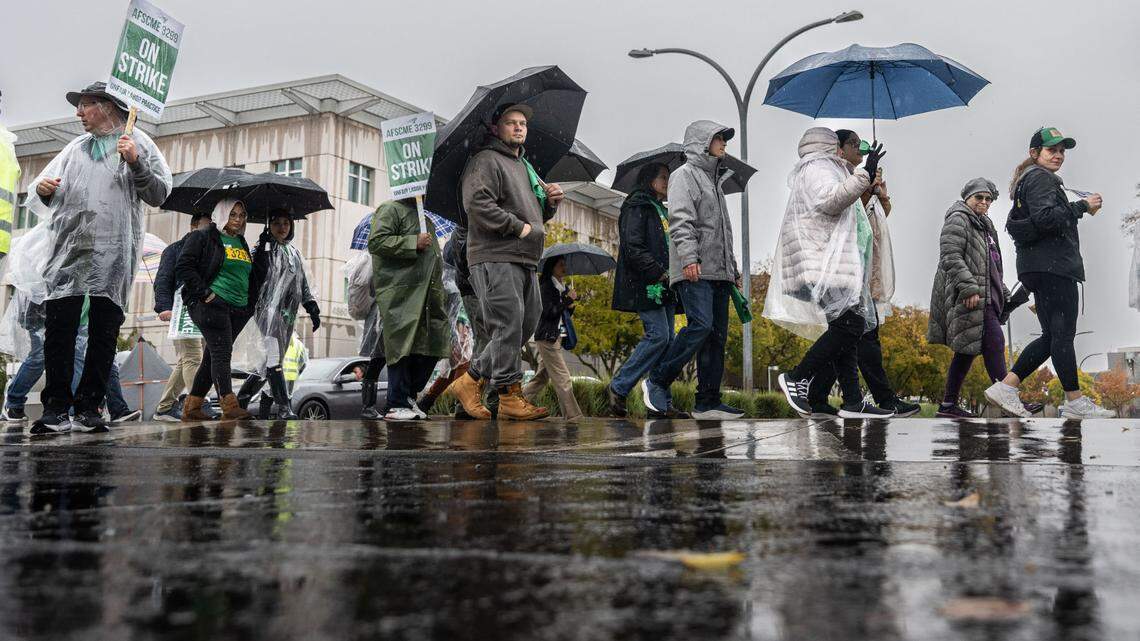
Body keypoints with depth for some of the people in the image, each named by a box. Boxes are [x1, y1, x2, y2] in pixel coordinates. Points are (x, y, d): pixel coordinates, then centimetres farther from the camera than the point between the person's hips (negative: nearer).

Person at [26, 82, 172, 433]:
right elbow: (44, 201, 21)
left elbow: (160, 194, 3)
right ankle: (56, 408, -3)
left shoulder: (138, 142, 11)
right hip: (68, 250, 3)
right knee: (58, 329, -6)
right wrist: (43, 189, -2)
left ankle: (89, 407, 8)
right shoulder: (75, 147, 23)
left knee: (104, 334, 0)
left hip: (113, 255, -3)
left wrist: (136, 163, -11)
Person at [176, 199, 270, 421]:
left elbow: (255, 276, 20)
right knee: (221, 352, -15)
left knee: (213, 356, 9)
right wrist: (203, 292, -14)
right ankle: (229, 405, -22)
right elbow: (183, 266, -7)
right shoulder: (202, 237, 1)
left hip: (238, 309, 7)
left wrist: (264, 249, 12)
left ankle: (191, 408, 15)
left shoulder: (241, 243, 21)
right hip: (212, 304, -7)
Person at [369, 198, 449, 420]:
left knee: (432, 345, 4)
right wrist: (414, 243, -16)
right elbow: (376, 242, -16)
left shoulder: (425, 218, 27)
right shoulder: (390, 209, -1)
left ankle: (409, 396, 17)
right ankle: (398, 405, -1)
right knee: (402, 346, -8)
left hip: (427, 294, 9)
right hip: (401, 295, -8)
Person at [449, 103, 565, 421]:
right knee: (509, 327, -10)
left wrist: (550, 201, 10)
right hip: (495, 258, -9)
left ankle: (471, 380, 16)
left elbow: (535, 216, 33)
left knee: (526, 326, 9)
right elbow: (476, 203, -19)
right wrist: (518, 226, -18)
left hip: (524, 262, 10)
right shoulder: (486, 161, -3)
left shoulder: (524, 166, 27)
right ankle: (510, 397, -3)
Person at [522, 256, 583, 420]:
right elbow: (550, 312, -17)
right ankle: (573, 416, -10)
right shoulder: (546, 287, -9)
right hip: (547, 337, -9)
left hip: (557, 337, 9)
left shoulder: (564, 287, 16)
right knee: (562, 378, -10)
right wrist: (569, 299, -13)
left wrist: (571, 306, 0)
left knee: (541, 377, 9)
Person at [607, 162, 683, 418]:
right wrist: (660, 273, -18)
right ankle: (618, 387, -7)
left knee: (667, 340, 3)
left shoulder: (663, 211, 25)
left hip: (664, 289, 9)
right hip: (645, 286, -9)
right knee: (658, 335, -17)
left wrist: (670, 276, 13)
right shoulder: (637, 207, -3)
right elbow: (633, 248, -15)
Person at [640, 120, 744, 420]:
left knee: (717, 335, 3)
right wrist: (689, 257, -24)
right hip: (695, 271, -9)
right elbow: (680, 220, -12)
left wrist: (733, 268, 24)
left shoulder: (715, 181, 29)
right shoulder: (685, 175, 2)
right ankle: (657, 381, -10)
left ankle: (708, 403, 3)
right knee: (700, 325, -21)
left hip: (719, 272, 9)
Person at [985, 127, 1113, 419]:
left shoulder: (1028, 180, 25)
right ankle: (1075, 402, -5)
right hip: (1052, 265, -11)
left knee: (1052, 335, 9)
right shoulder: (1040, 178, -6)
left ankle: (1005, 387, 3)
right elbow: (1045, 217, -21)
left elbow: (1013, 223, 27)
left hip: (1039, 266, 11)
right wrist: (1083, 206, -13)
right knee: (1063, 333, -8)